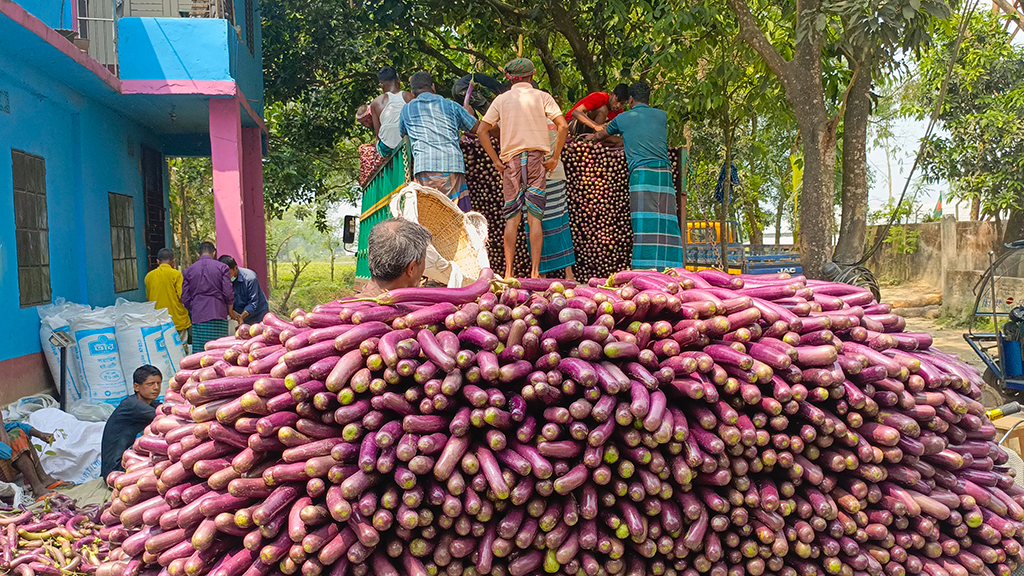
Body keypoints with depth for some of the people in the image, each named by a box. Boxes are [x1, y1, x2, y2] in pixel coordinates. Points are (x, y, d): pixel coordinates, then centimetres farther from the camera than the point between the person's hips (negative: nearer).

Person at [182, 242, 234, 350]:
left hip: (198, 318, 2)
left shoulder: (188, 270, 9)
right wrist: (230, 310, 15)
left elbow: (185, 298, 7)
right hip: (218, 316, -2)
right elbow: (228, 293, -3)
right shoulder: (222, 267, 2)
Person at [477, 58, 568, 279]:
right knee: (534, 217, -1)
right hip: (536, 160, -1)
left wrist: (496, 161, 3)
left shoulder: (502, 99, 7)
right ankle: (534, 271, -3)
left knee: (512, 218, 4)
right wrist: (555, 157, -3)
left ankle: (508, 271, 0)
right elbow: (562, 125, -7)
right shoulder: (542, 97, 4)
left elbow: (482, 130, 3)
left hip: (511, 161, 1)